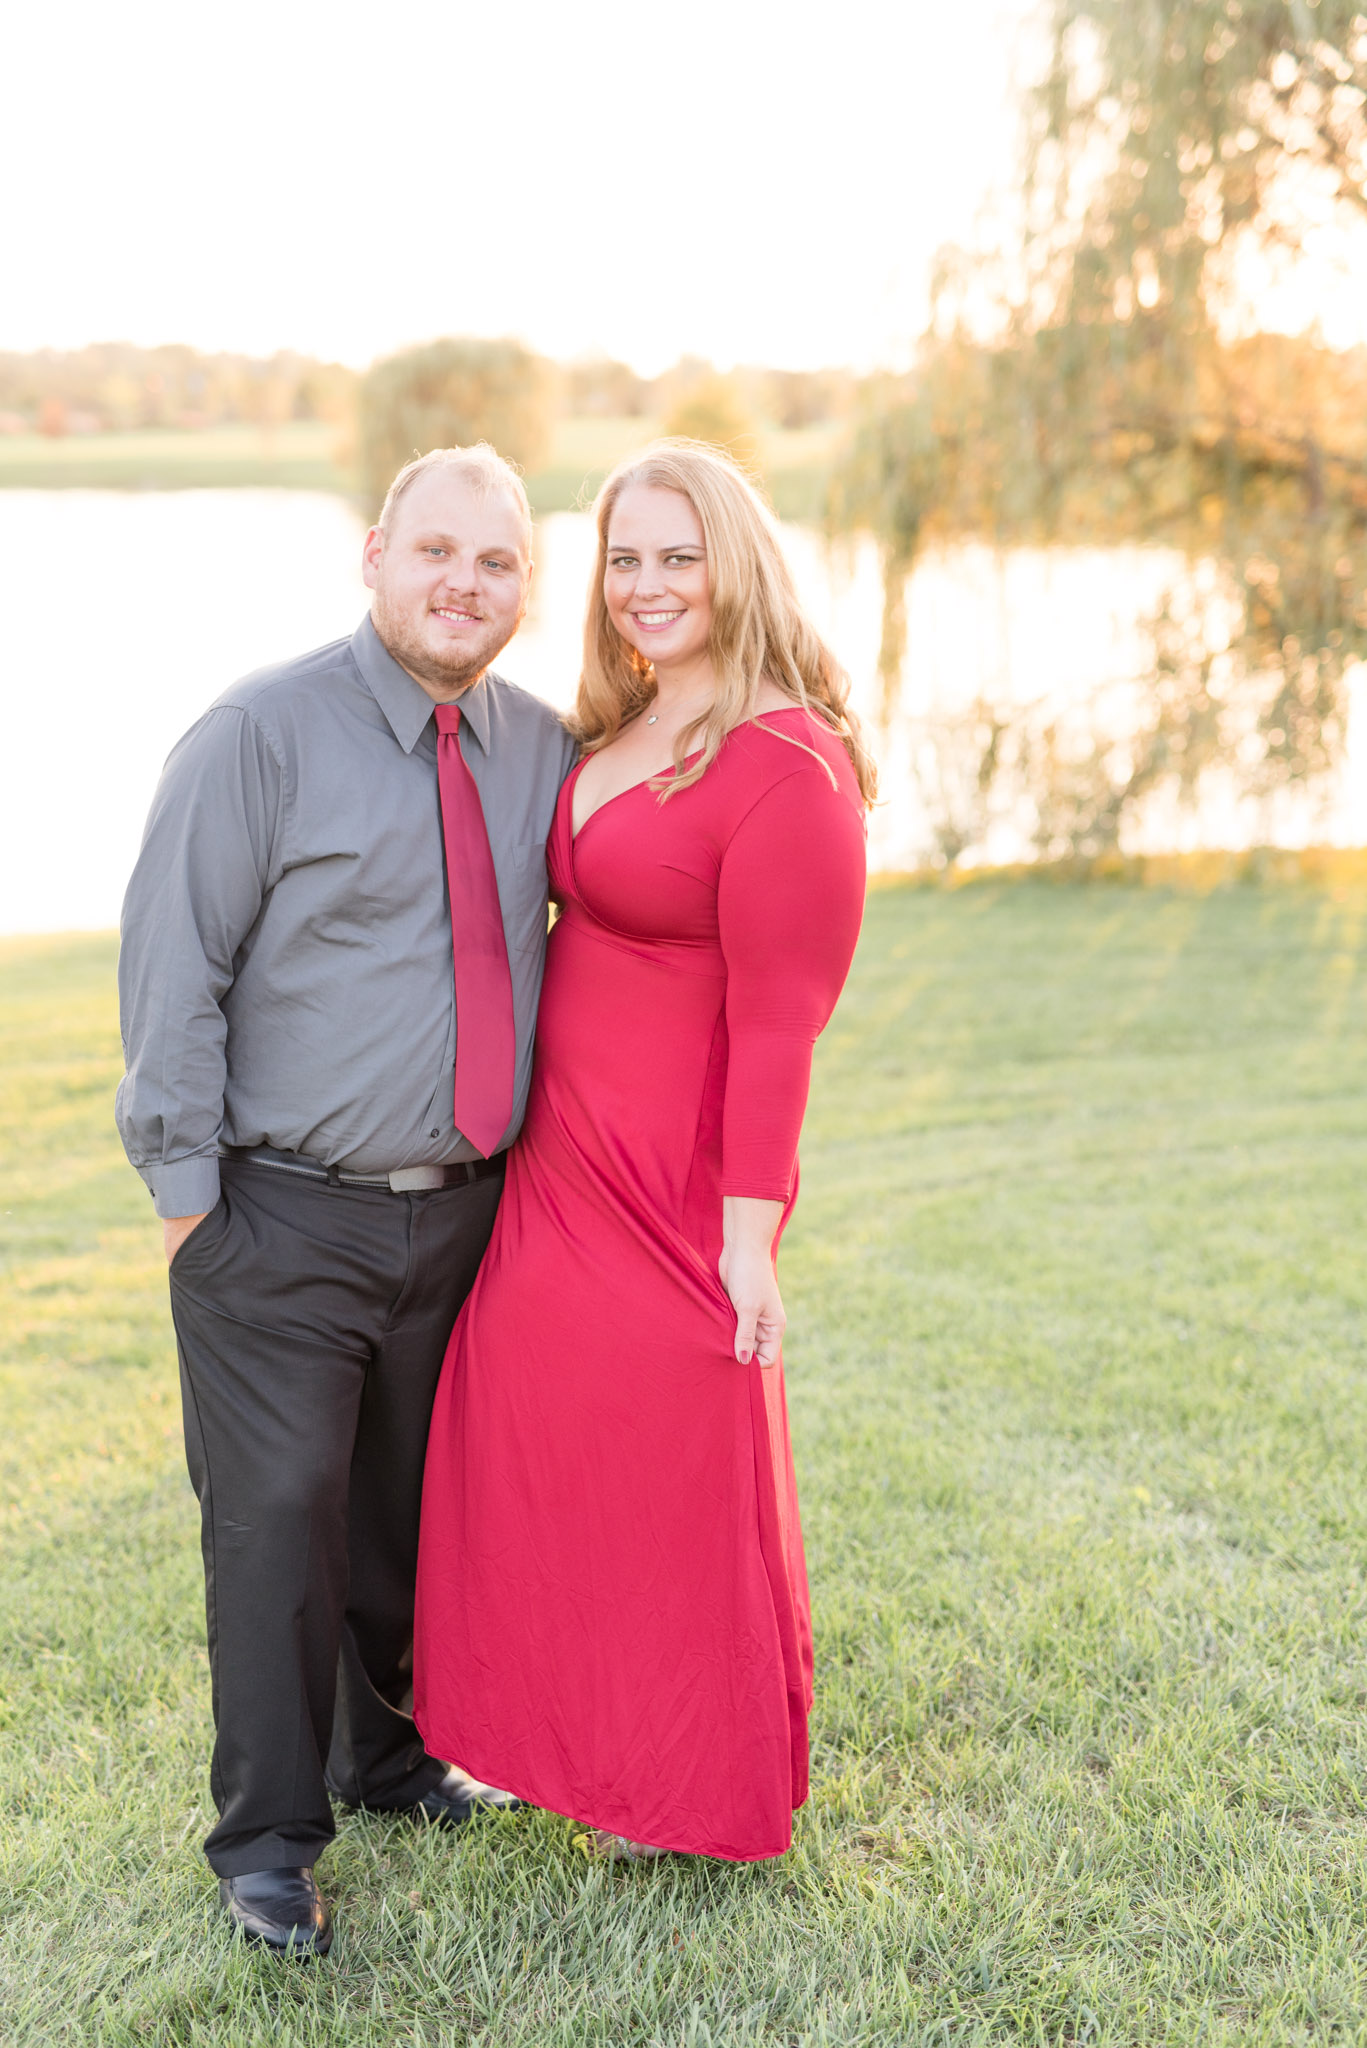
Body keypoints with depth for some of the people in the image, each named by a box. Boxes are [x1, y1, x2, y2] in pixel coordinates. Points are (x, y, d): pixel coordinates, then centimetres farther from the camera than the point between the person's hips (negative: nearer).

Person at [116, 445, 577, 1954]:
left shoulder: (539, 750, 6)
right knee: (279, 1518, -1)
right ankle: (268, 1841, 15)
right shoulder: (259, 735, -9)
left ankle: (390, 1755, 38)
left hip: (464, 1210, 5)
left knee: (416, 1507, 17)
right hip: (283, 1218, -5)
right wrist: (188, 1183, -10)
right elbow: (170, 968, -9)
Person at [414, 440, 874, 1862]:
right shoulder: (617, 736, 8)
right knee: (553, 1456, 18)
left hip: (675, 1187, -8)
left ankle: (698, 1795, 29)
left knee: (676, 1478, 7)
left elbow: (779, 1022, -19)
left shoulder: (784, 766, -19)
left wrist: (748, 1231, -19)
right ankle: (588, 1739, 40)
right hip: (560, 1164, 8)